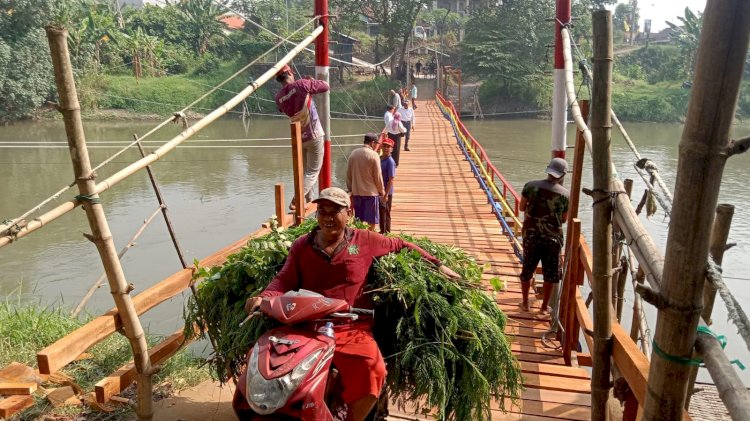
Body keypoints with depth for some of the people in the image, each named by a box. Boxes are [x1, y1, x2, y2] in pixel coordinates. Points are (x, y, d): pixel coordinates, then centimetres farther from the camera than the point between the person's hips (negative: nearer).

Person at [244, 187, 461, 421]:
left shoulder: (366, 241, 8)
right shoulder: (301, 246, 12)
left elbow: (402, 247, 19)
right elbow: (284, 280, 4)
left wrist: (437, 265, 18)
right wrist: (264, 298, -16)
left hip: (351, 329, -1)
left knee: (371, 372, -29)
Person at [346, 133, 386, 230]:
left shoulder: (353, 153, 3)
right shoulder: (374, 155, -13)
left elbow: (348, 174, 9)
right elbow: (378, 176, -10)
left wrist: (351, 189, 19)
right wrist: (382, 191, 4)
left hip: (356, 192, 5)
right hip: (371, 192, -5)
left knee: (358, 221, 13)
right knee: (372, 222, 4)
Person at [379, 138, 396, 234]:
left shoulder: (390, 162, -17)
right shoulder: (379, 159, 6)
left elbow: (391, 179, -19)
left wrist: (386, 194, -20)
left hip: (386, 192, -7)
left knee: (385, 213, 3)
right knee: (380, 212, 18)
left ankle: (386, 232, 15)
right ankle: (382, 231, 32)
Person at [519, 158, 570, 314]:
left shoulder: (531, 186, -7)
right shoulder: (565, 194, -8)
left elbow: (522, 207, 2)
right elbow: (564, 219, 1)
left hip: (531, 234, 1)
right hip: (553, 237, -1)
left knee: (527, 269, 16)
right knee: (550, 273, 14)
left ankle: (525, 303, 28)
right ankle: (544, 307, 23)